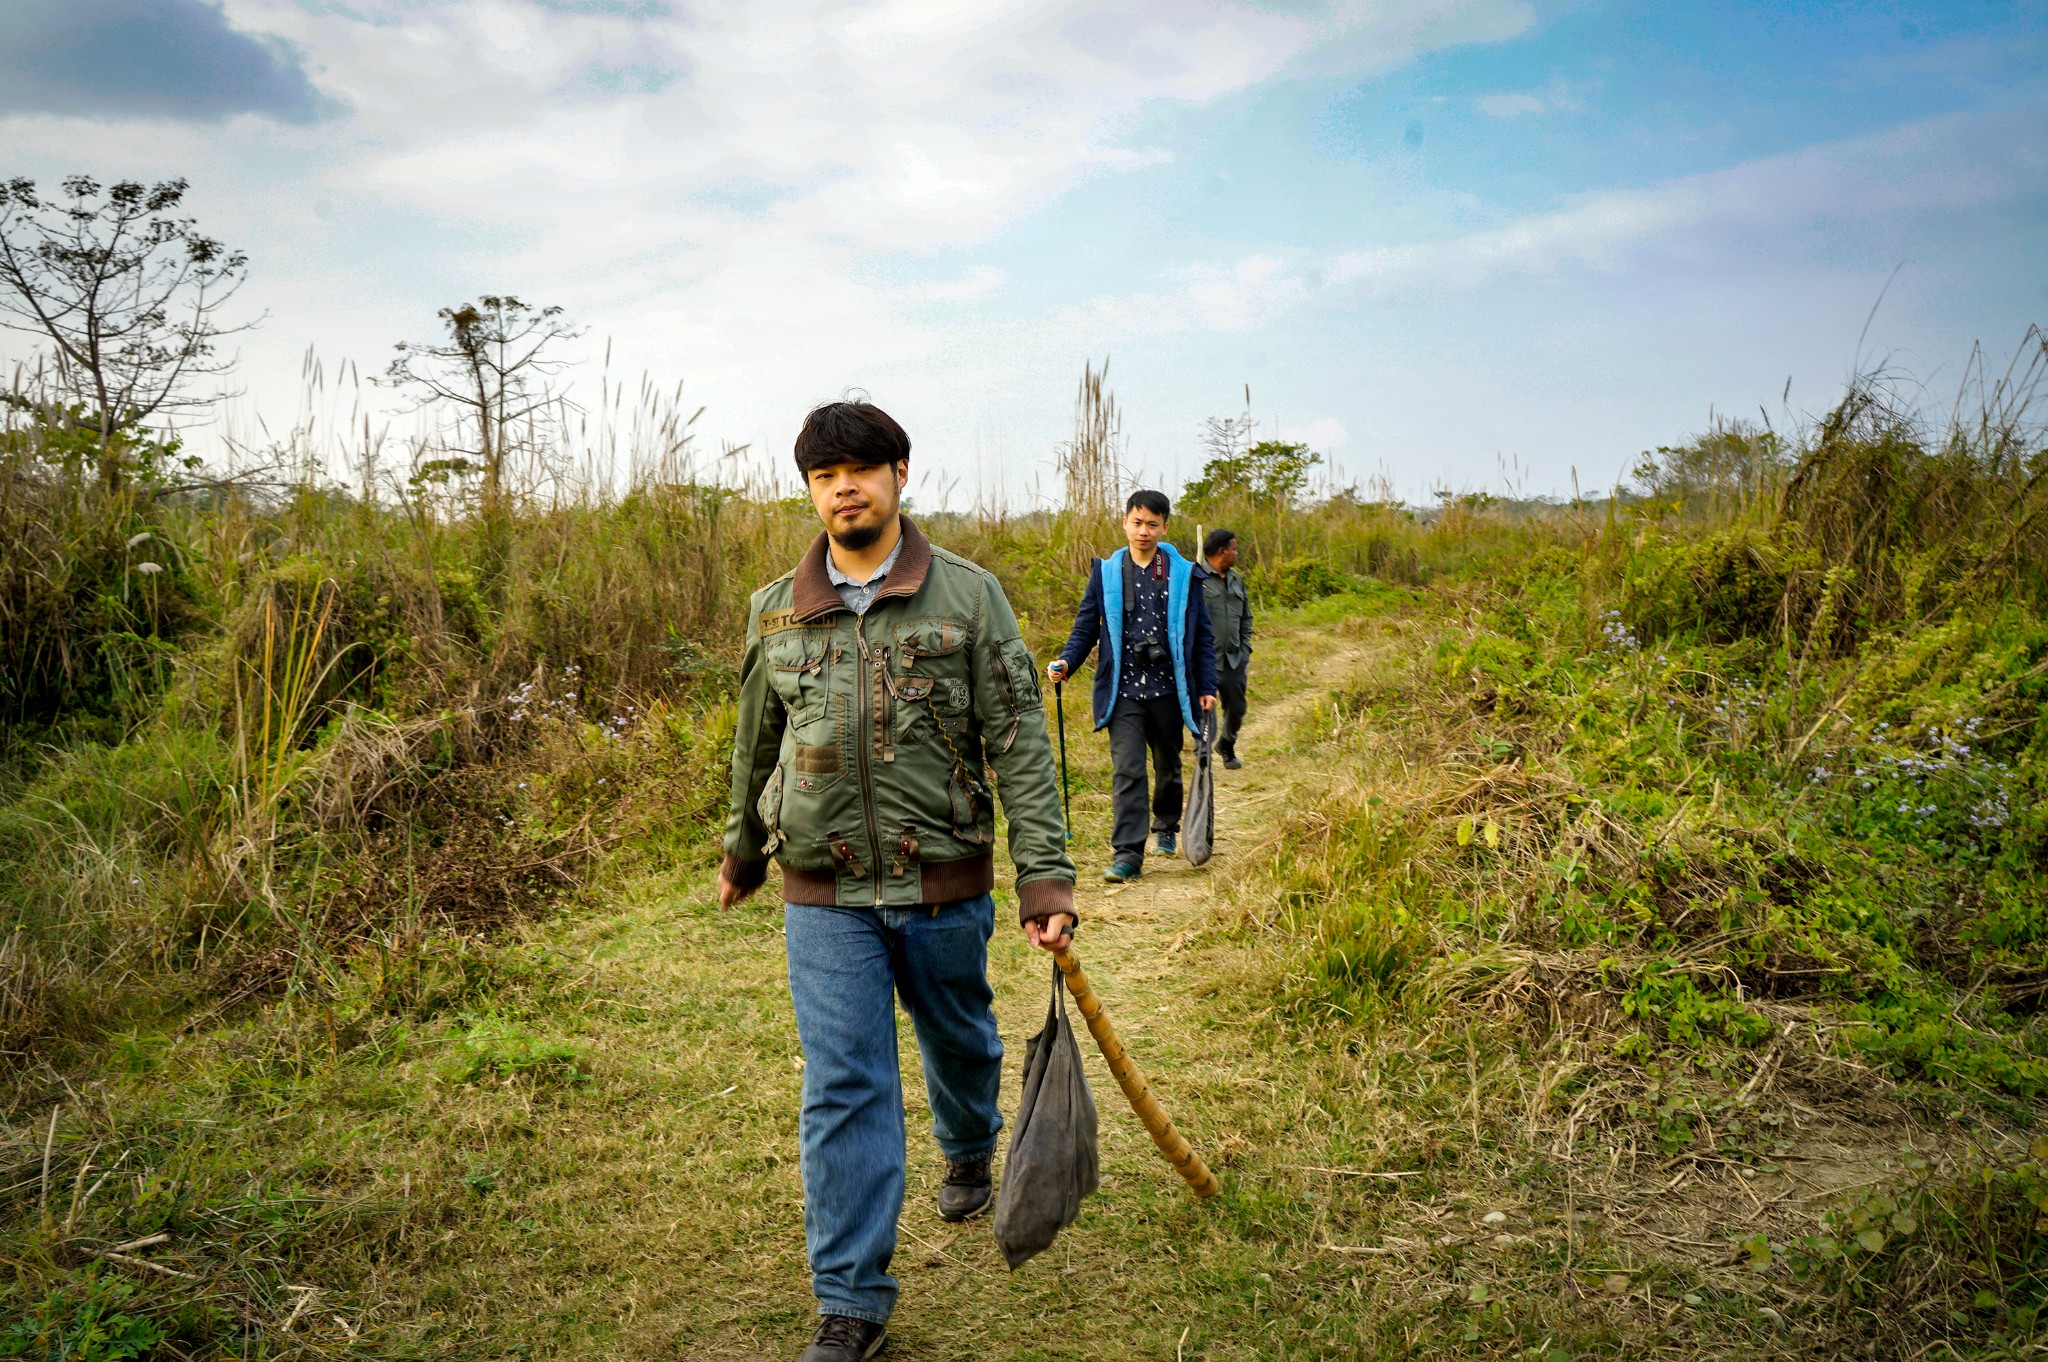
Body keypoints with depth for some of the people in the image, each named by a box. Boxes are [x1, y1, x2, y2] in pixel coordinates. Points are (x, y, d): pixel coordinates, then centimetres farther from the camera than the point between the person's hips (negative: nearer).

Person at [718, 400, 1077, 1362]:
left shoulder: (967, 595, -5)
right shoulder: (775, 612, 2)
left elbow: (1019, 744, -8)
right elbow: (755, 746, 17)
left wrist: (1046, 875, -14)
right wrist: (742, 852, 27)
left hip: (945, 885, 0)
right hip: (824, 897, 1)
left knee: (960, 1041, 21)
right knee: (842, 1091, -1)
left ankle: (970, 1157, 53)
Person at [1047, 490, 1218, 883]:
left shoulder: (1184, 574, 3)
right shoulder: (1105, 572, 4)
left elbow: (1201, 635, 7)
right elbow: (1086, 626, 7)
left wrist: (1206, 687, 3)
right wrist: (1066, 662, -10)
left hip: (1168, 689, 1)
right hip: (1123, 690, -1)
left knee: (1168, 765, 17)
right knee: (1126, 771, -10)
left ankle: (1166, 828, 41)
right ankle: (1127, 855, -10)